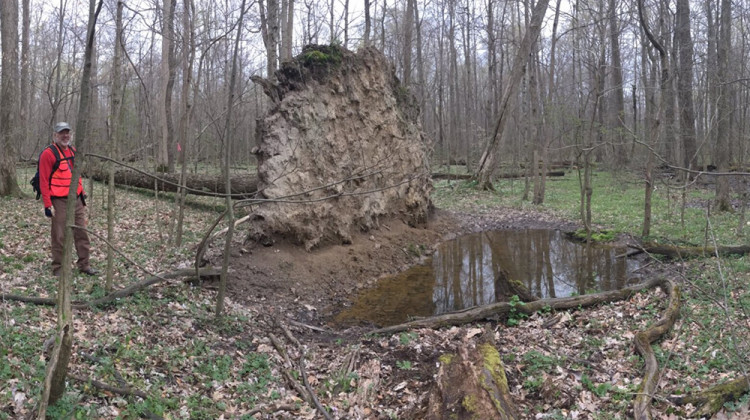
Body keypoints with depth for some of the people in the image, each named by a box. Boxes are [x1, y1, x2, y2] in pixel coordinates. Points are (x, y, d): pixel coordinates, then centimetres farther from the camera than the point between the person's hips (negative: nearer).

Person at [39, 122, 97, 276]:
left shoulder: (73, 152, 13)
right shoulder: (48, 154, -10)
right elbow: (44, 181, -13)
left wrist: (82, 194, 17)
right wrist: (47, 204, -16)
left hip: (76, 200, 7)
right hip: (59, 202, -7)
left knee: (82, 233, 10)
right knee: (59, 236, 1)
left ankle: (84, 264, 20)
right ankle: (58, 268, 12)